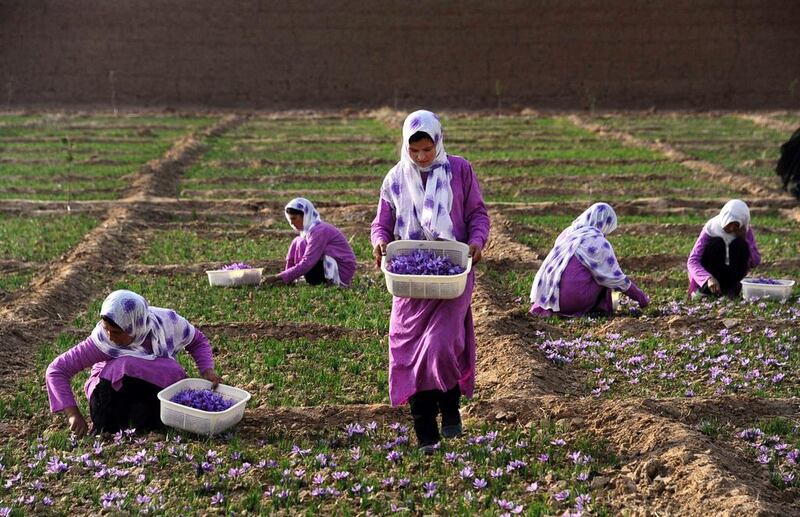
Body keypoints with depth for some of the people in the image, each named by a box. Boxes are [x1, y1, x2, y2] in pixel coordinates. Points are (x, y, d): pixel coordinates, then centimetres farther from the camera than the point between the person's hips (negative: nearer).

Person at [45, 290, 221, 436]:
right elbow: (56, 370, -24)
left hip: (159, 385, 2)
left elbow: (198, 341, 1)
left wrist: (207, 370, -17)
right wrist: (73, 414, -34)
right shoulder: (102, 340, -26)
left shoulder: (167, 322, -20)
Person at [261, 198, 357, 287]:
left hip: (341, 274, -9)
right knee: (297, 243, 4)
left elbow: (306, 264, -26)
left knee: (301, 244, -16)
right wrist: (284, 278, -3)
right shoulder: (310, 229, 9)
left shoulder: (319, 231, -21)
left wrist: (277, 278, -25)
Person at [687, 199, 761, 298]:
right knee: (716, 242, -27)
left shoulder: (745, 231, -8)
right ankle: (705, 288, -23)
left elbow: (756, 261, -10)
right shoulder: (711, 228, -17)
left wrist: (744, 240, -24)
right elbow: (692, 260, -26)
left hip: (732, 274, 2)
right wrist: (709, 278, -43)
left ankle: (731, 287, -16)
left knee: (741, 244, -21)